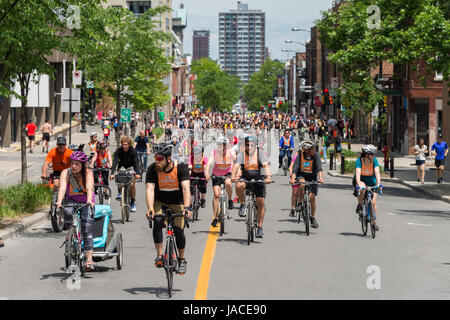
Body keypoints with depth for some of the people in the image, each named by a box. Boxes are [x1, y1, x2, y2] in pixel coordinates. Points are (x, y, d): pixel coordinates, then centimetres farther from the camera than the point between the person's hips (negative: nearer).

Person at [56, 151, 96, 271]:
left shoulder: (88, 173, -17)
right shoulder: (66, 173, -15)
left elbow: (89, 188, -32)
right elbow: (62, 188, -28)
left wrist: (89, 201, -51)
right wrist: (59, 202, -46)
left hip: (86, 202, -1)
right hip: (71, 200, 1)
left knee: (86, 229, -15)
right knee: (67, 212, -34)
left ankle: (89, 260, -17)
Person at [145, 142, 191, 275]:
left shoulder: (181, 168, -23)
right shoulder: (153, 169, -19)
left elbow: (186, 188, -32)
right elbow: (150, 189, -27)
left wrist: (187, 207, -47)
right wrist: (150, 209, -42)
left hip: (177, 204, -1)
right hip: (160, 202, 1)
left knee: (178, 230, -13)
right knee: (158, 222, -27)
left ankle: (182, 259, 10)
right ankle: (159, 256, -18)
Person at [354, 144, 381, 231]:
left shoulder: (374, 160, -16)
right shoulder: (359, 160, -22)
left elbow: (377, 173, -25)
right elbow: (358, 173, -33)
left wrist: (378, 184, -41)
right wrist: (359, 184, -49)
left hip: (371, 182, 2)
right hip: (360, 181, -2)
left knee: (373, 202, -11)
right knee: (363, 188, -38)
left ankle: (374, 222, 1)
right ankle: (359, 206, -16)